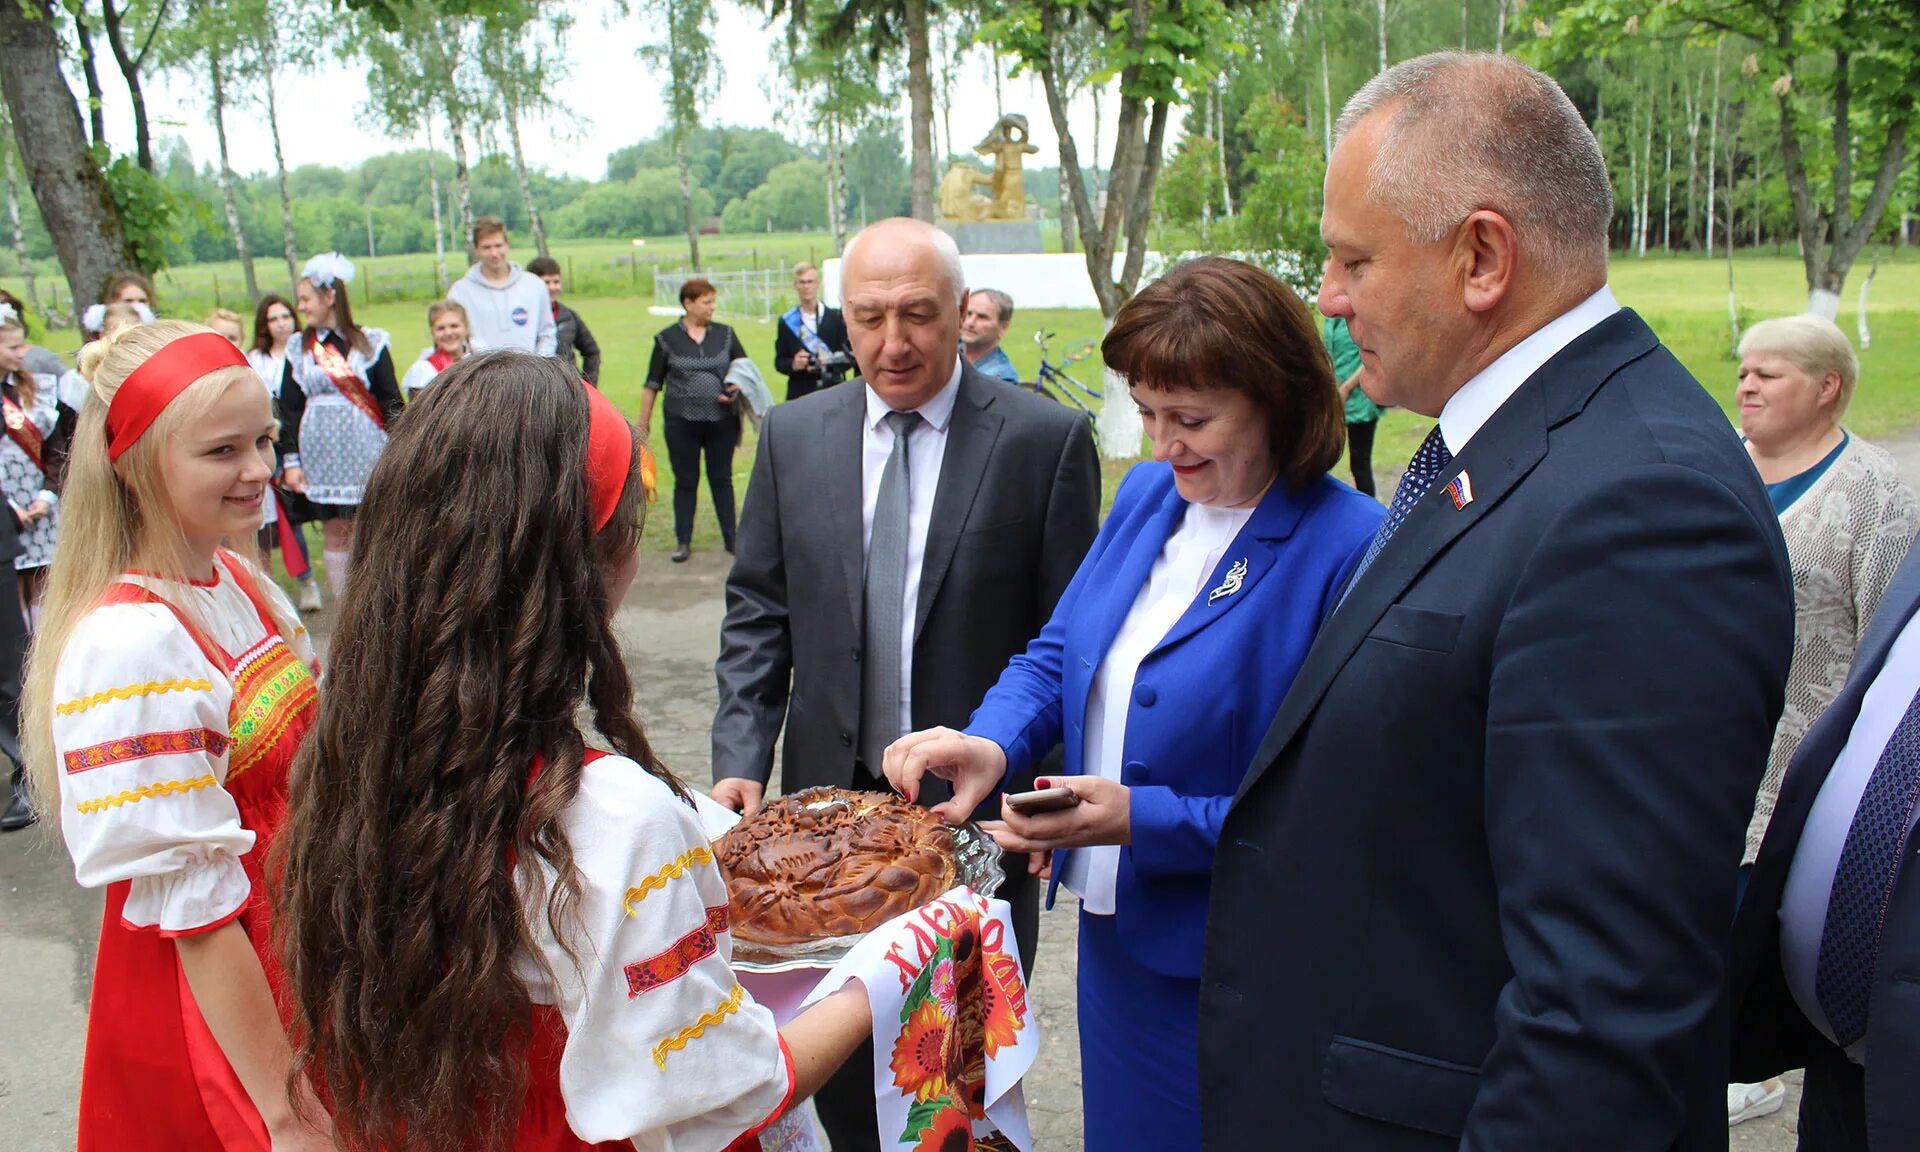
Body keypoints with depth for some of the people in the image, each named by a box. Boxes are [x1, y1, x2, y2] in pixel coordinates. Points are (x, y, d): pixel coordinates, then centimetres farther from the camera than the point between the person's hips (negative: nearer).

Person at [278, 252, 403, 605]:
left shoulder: (370, 343, 0)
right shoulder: (299, 349, 8)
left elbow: (391, 401, 1)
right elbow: (289, 409, 8)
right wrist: (290, 460, 3)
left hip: (365, 450, -2)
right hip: (320, 453, 2)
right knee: (334, 532, 6)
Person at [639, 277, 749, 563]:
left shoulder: (725, 334, 5)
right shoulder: (667, 338, 0)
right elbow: (653, 384, 4)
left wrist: (739, 387, -8)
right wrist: (643, 422, 4)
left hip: (721, 421, 2)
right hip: (682, 422, -1)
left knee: (722, 480, 8)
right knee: (685, 482, 6)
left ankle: (731, 538, 16)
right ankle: (683, 542, 15)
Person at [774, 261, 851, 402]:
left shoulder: (835, 317, 5)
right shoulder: (787, 322, 6)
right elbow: (779, 362, 7)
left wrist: (830, 363, -17)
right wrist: (793, 365, -15)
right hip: (800, 394, 0)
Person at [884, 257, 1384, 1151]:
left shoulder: (1352, 549, -21)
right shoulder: (1147, 495, 2)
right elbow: (1057, 654, 8)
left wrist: (1145, 820, -28)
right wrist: (993, 743, -12)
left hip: (1223, 967, -6)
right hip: (1113, 933, 6)